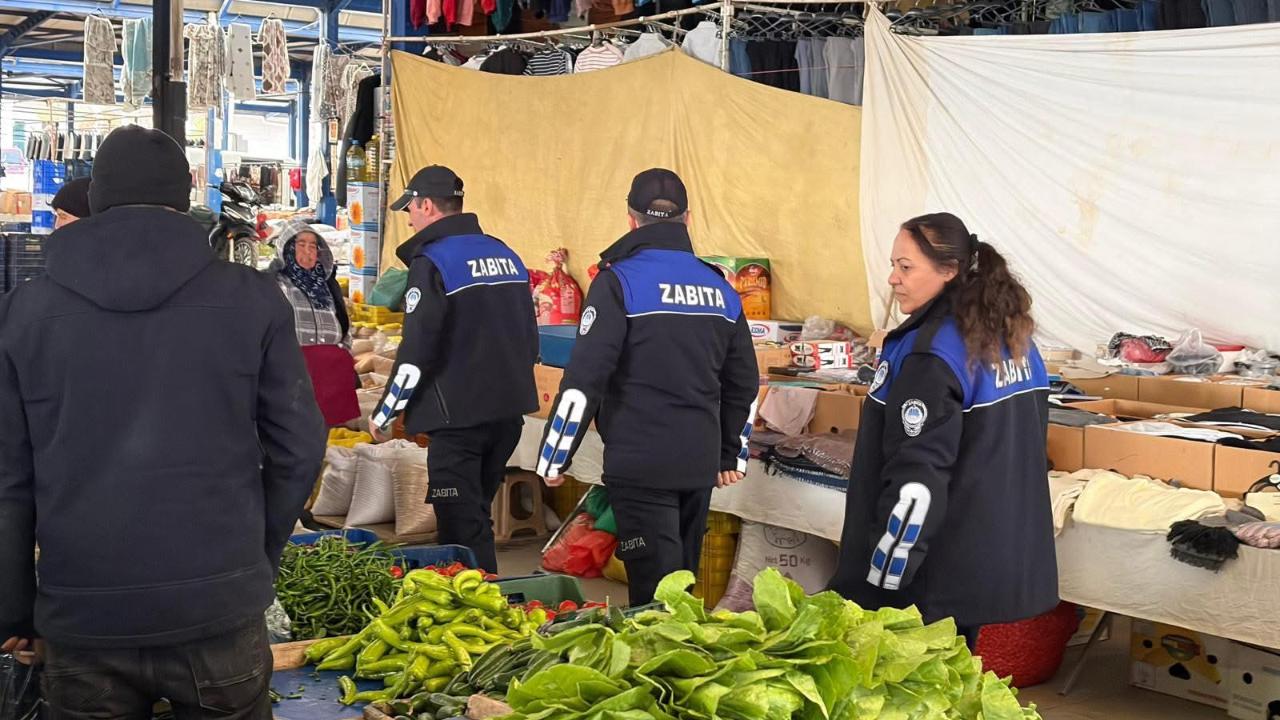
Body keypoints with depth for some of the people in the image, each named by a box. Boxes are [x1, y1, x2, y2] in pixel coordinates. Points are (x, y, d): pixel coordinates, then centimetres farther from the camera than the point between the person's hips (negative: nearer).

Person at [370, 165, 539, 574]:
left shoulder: (431, 261, -12)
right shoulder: (506, 254, 12)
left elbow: (416, 354, -16)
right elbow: (530, 337, 18)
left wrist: (383, 415, -5)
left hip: (459, 414, -8)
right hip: (510, 409, 8)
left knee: (463, 528, -1)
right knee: (477, 514, 20)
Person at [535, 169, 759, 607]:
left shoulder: (620, 281, -9)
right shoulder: (720, 288, 10)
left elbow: (584, 378, -14)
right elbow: (744, 384, 17)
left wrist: (553, 458, -6)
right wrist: (732, 455, 28)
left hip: (639, 464, -6)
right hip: (700, 465, 6)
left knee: (654, 591, -3)